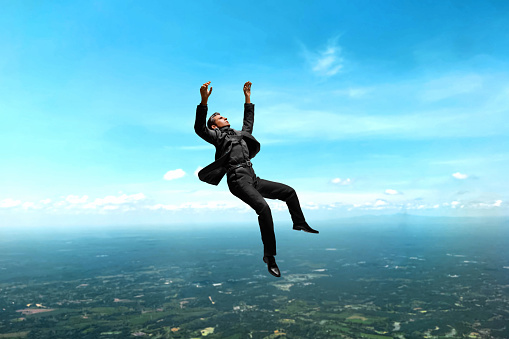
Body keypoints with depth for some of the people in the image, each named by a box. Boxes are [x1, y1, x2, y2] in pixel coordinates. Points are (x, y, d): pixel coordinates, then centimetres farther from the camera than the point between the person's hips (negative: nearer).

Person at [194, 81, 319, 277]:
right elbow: (199, 129, -9)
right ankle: (269, 256, -21)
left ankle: (300, 224, 25)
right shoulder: (217, 135, 8)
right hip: (238, 180, -8)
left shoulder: (239, 134, 29)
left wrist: (247, 98, 43)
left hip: (253, 179, 8)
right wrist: (204, 101, -21)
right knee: (263, 207, -30)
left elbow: (249, 122, 43)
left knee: (289, 192, 7)